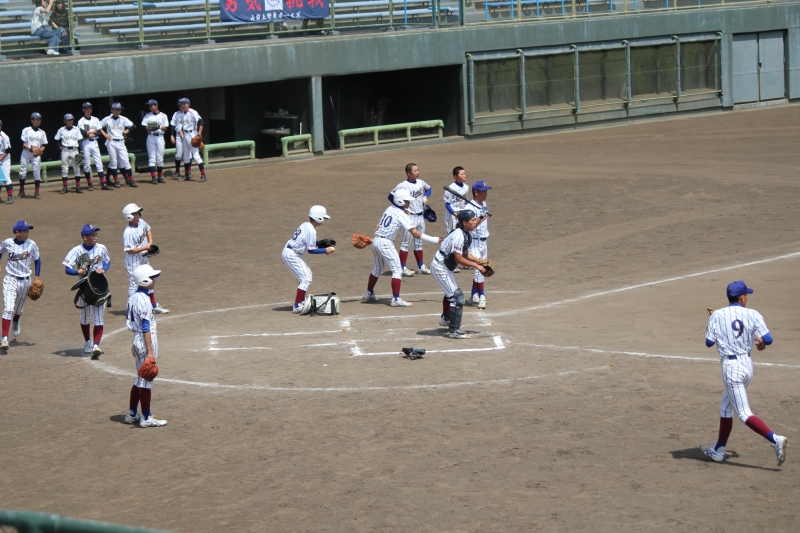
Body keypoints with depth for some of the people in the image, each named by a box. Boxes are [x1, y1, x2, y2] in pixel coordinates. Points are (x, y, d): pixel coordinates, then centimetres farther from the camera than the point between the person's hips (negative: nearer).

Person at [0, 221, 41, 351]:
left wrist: (36, 277, 4)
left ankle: (16, 322, 56)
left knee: (19, 308, 20)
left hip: (25, 281, 2)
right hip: (10, 279, -2)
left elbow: (37, 260, 8)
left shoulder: (31, 245, -5)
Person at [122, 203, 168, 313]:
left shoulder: (141, 222, -3)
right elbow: (130, 250, -26)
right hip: (133, 262, -9)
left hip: (144, 259, 9)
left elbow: (148, 230, 19)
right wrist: (145, 247, -22)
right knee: (134, 285, -1)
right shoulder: (128, 232, -26)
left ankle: (154, 306, 32)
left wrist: (150, 242, 3)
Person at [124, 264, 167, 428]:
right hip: (145, 340, -9)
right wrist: (150, 351, -21)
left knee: (140, 379, 18)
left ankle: (132, 414, 24)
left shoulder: (133, 297, 9)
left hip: (136, 339, 9)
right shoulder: (143, 299, -19)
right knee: (146, 379, -2)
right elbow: (146, 327, -21)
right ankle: (146, 418, 4)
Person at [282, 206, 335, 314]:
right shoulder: (311, 230, -20)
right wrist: (325, 250, -13)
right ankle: (297, 307, -13)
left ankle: (302, 301, 34)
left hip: (289, 251, 10)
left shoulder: (305, 225, 6)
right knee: (306, 279, -9)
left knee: (307, 273, 24)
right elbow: (311, 250, -20)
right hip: (291, 255, -10)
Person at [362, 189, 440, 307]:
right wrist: (433, 240, -17)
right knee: (397, 270, -4)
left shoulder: (389, 209, 11)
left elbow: (378, 226, 12)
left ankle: (369, 293, 37)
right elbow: (414, 233, -18)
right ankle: (396, 299, -11)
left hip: (376, 240, 8)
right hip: (386, 243, -8)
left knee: (378, 268, 25)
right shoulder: (402, 215, -13)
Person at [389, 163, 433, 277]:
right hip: (410, 216, -7)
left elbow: (429, 189, 25)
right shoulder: (403, 185, -14)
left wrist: (425, 196, 6)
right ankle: (403, 268, 0)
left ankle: (421, 266, 24)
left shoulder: (421, 183, 5)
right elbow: (391, 196, -13)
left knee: (419, 243, 15)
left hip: (420, 216, 7)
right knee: (406, 243, -3)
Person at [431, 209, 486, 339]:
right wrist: (476, 266, -19)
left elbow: (465, 253, 13)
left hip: (446, 267, 10)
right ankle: (454, 331, -7)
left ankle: (445, 319, 53)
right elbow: (459, 259, -27)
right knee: (457, 297, -11)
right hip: (440, 268, -10)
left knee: (451, 293, 30)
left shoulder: (465, 234, 2)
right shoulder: (459, 235, -28)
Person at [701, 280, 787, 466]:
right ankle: (719, 450, 27)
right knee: (725, 407, 20)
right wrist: (761, 343, 14)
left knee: (743, 413, -8)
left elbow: (709, 342, -6)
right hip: (747, 365, 5)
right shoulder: (752, 315, -2)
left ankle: (775, 440, -25)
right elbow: (768, 339, -9)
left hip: (731, 366, -5)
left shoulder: (717, 315, -6)